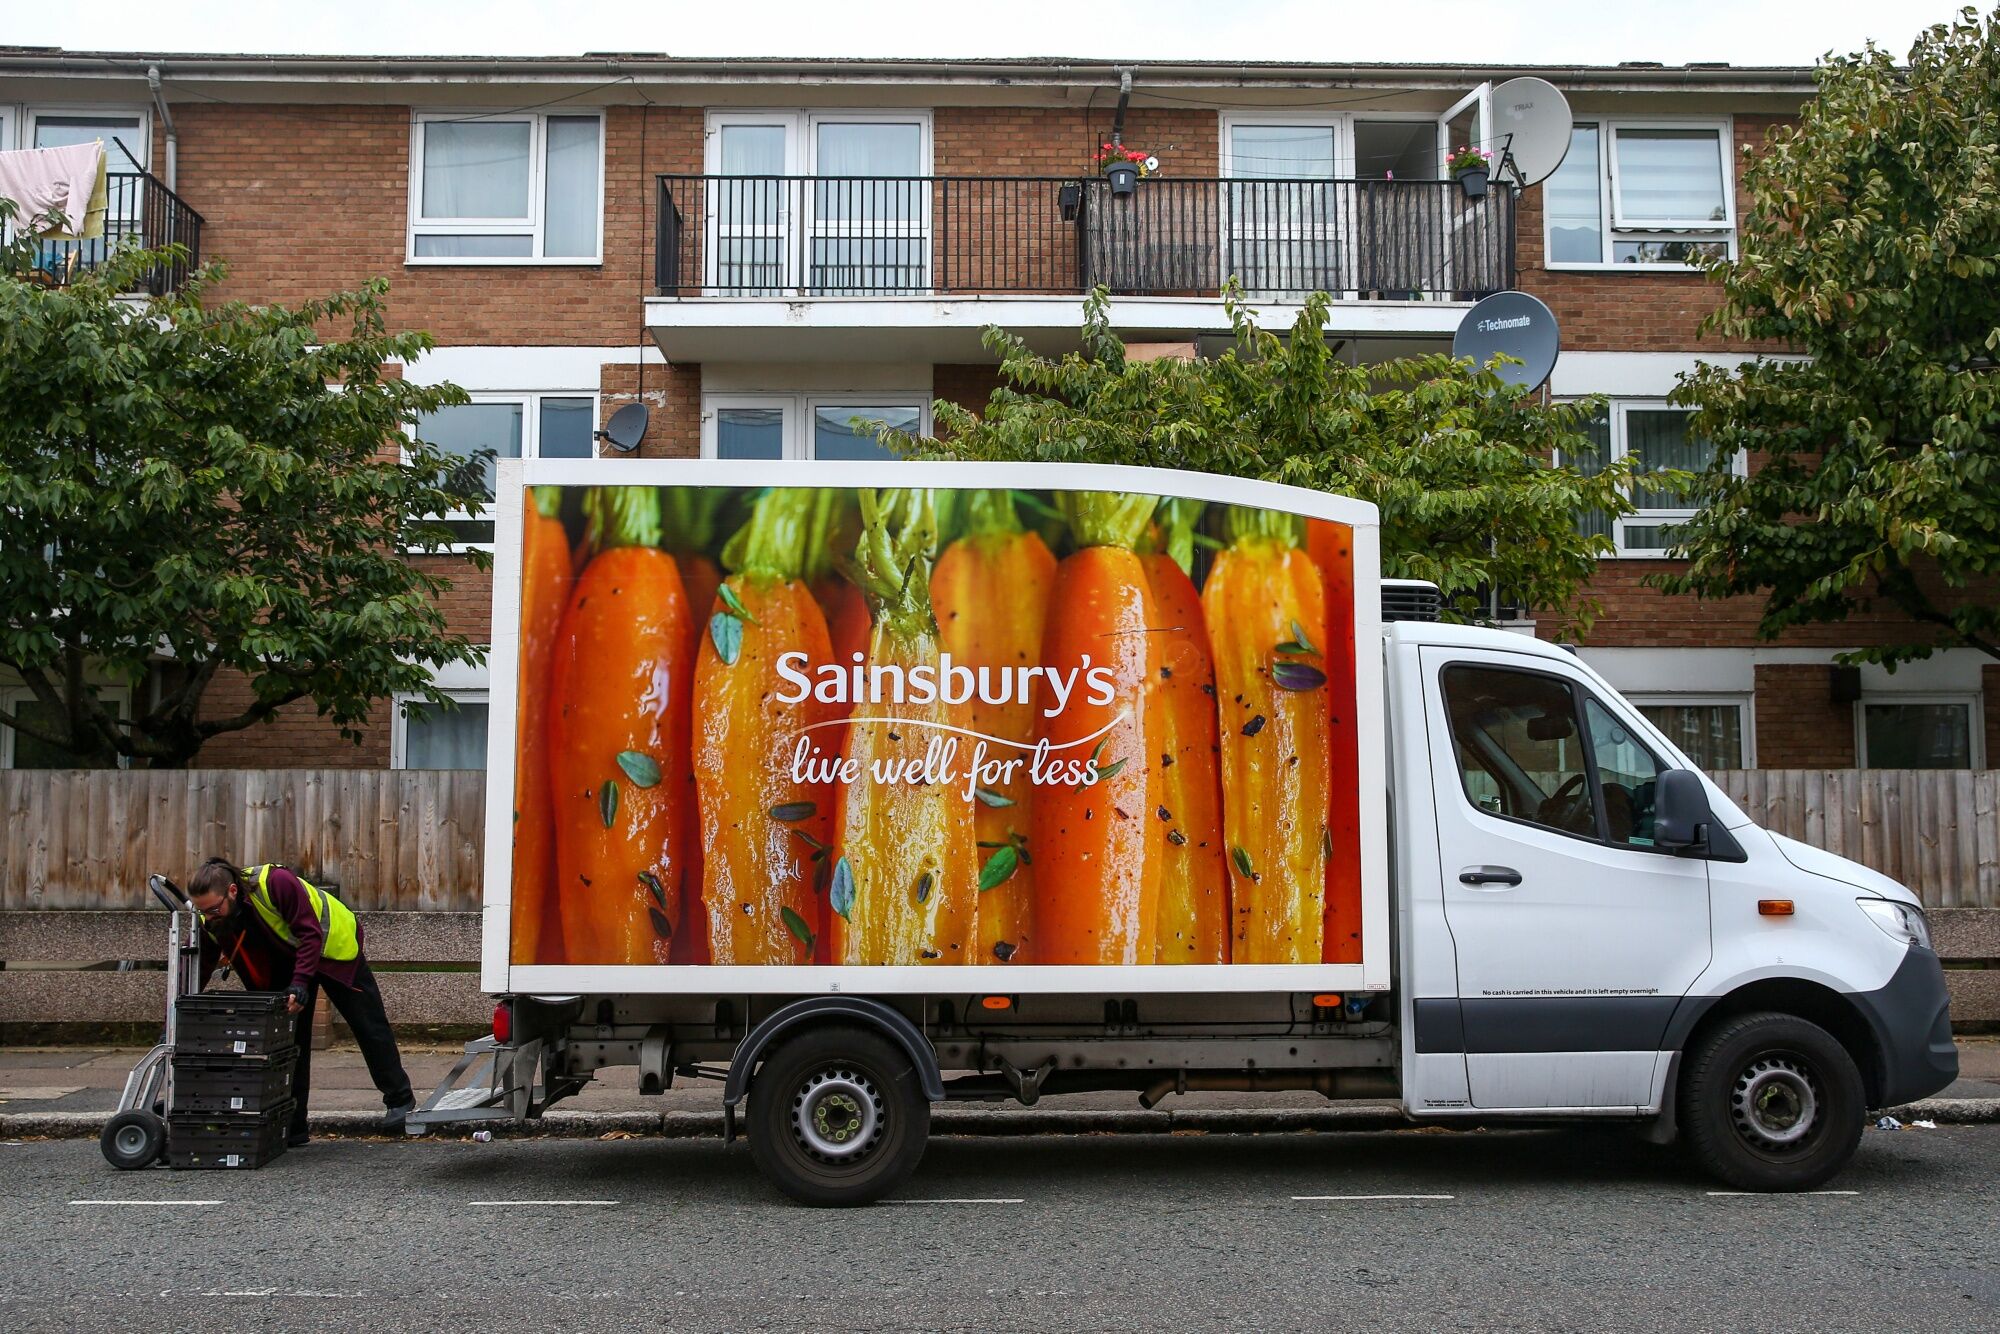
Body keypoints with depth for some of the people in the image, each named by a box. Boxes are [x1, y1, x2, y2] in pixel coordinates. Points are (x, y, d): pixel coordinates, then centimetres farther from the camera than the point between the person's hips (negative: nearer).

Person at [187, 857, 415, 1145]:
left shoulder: (275, 882, -37)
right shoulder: (210, 923, -18)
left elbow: (311, 933, -33)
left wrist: (300, 982, -41)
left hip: (331, 945, -5)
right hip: (284, 963, 5)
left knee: (367, 1025, 2)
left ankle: (400, 1100, 15)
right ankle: (292, 1125, 7)